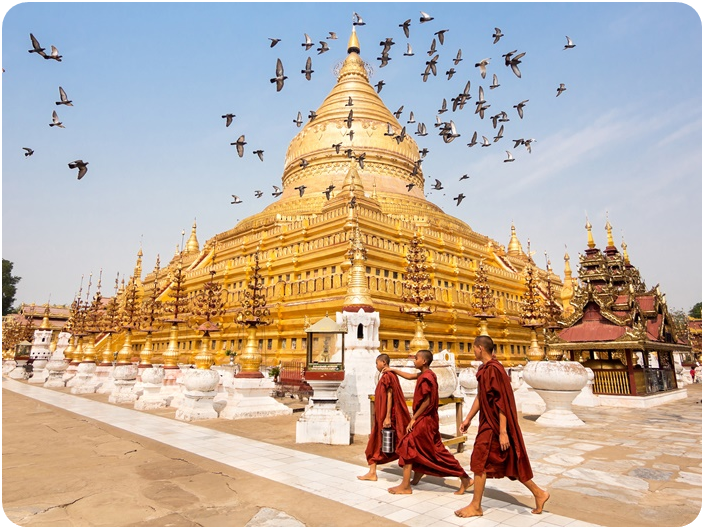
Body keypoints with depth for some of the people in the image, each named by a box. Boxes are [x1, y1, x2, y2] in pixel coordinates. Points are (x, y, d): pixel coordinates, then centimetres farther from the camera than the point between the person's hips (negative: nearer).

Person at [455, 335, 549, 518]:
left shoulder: (494, 370, -22)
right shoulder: (484, 370, 7)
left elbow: (502, 402, -23)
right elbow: (480, 397, 15)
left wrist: (503, 432, -22)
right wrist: (468, 419, 17)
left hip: (494, 424, -9)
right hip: (488, 422, 9)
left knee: (479, 461, 0)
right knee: (508, 463, 17)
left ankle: (476, 506, 13)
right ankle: (539, 493, 29)